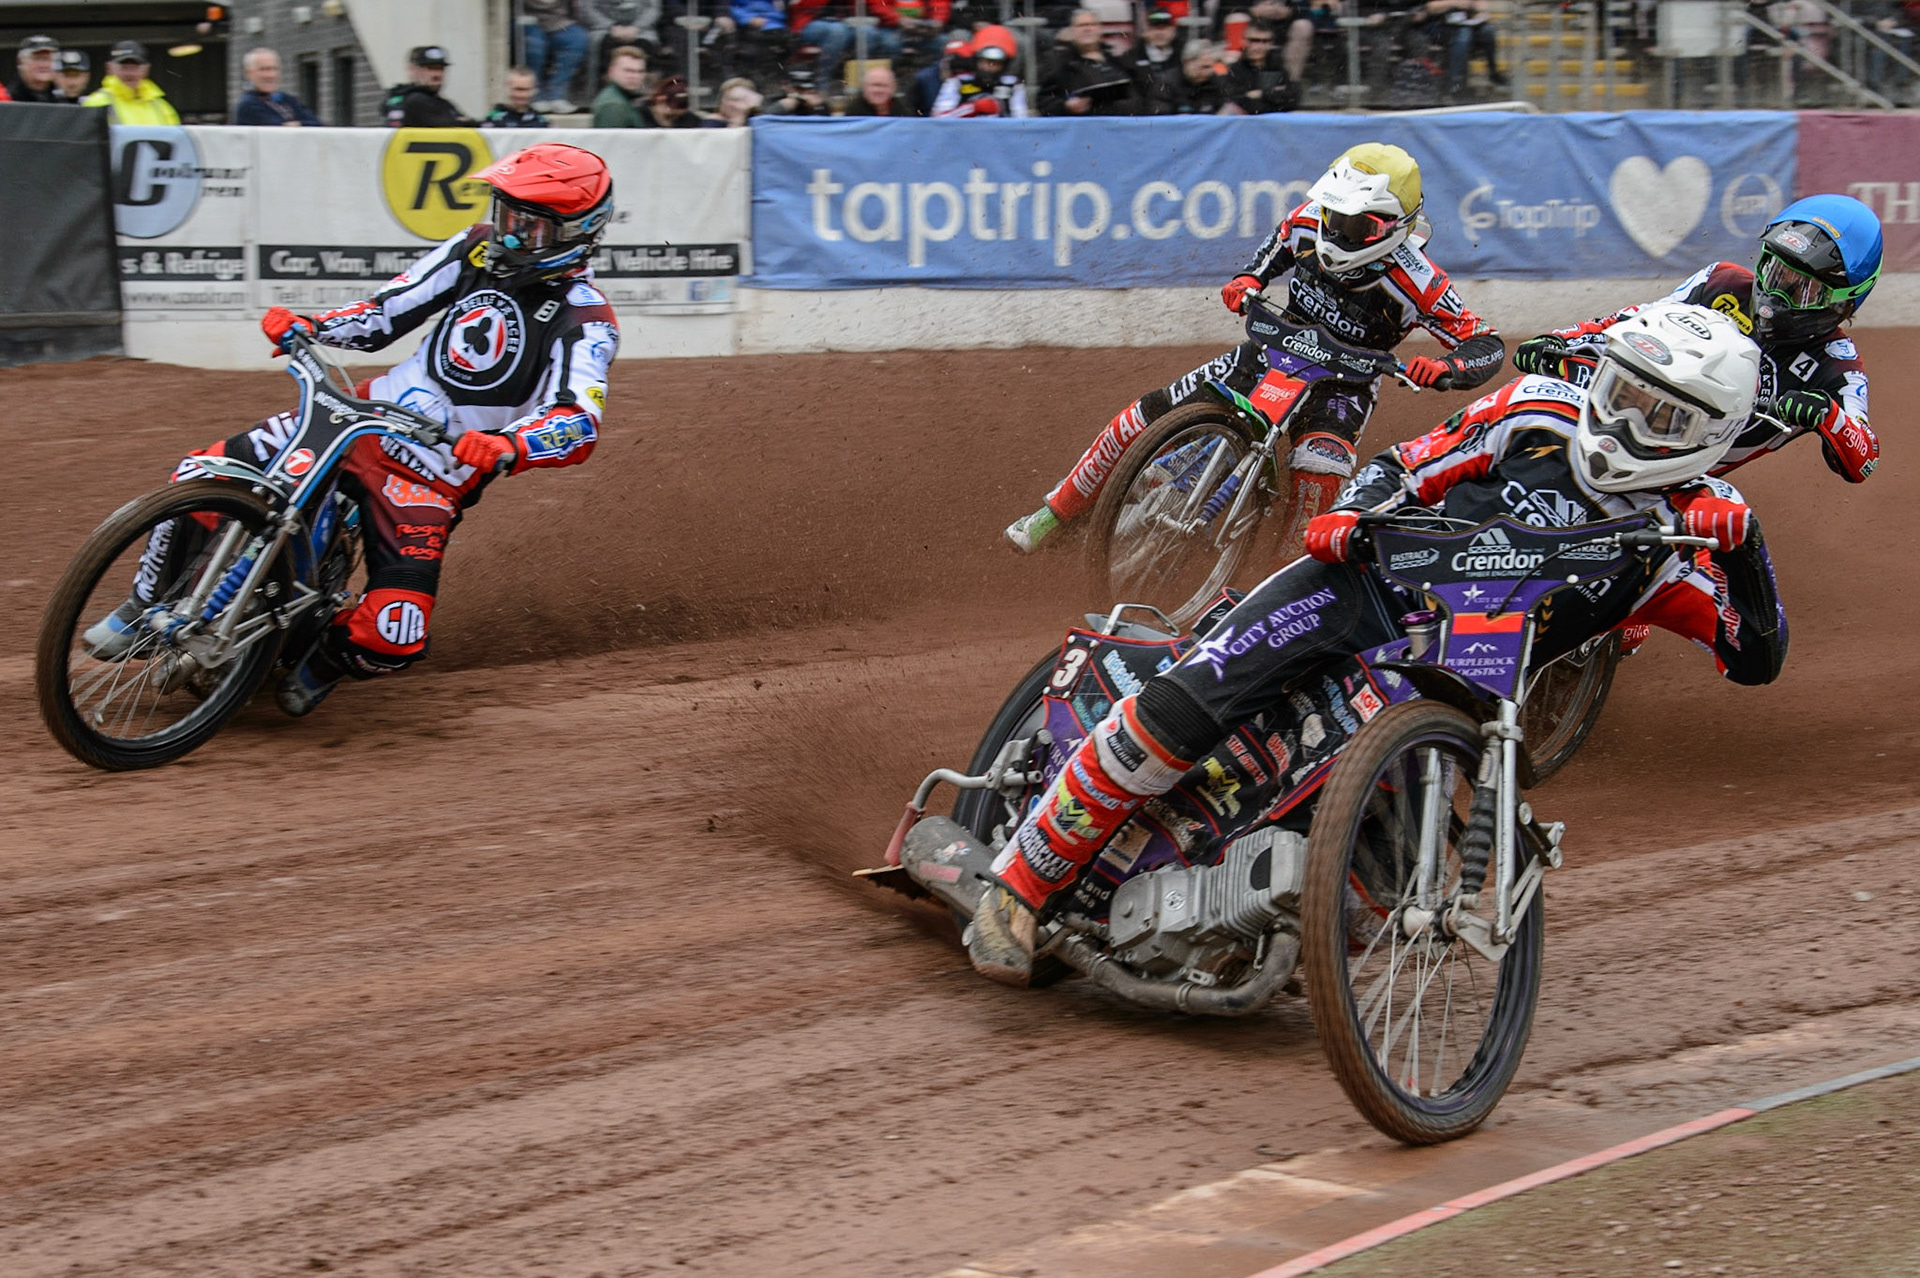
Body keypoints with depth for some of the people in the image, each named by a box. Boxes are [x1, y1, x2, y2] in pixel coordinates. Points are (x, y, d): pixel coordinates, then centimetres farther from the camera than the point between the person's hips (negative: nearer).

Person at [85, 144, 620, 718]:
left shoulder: (585, 320, -13)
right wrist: (310, 326, -6)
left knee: (393, 637, -22)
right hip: (369, 415, 5)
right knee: (202, 478, -8)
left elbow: (580, 420, -29)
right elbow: (388, 312, 12)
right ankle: (149, 604, 16)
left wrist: (505, 449, -48)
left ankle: (322, 662, 15)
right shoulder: (480, 249, 5)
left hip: (434, 477, -5)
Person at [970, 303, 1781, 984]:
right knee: (1180, 709, -23)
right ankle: (1021, 883, -13)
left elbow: (1757, 658, -7)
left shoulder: (1673, 538, 1)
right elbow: (1407, 467, 8)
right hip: (1367, 585, -1)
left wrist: (1742, 548, -22)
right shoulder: (1543, 415, 3)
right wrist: (1351, 514, -13)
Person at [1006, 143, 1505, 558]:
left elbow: (1488, 343, -24)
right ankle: (1055, 512, 12)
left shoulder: (1415, 282, -29)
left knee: (1320, 466, -39)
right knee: (1146, 416, -5)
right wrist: (1247, 282, -11)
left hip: (1344, 381, -4)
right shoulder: (1310, 221, -15)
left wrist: (1443, 369, -44)